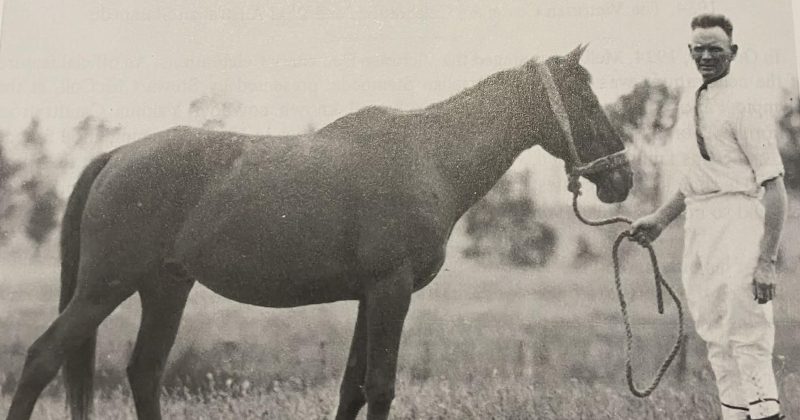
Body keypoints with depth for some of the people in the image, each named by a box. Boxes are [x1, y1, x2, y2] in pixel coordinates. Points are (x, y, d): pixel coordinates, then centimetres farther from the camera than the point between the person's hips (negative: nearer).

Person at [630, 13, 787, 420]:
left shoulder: (745, 103, -12)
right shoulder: (698, 102, 14)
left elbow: (774, 187, -17)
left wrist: (766, 260, -22)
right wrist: (660, 218, 19)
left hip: (737, 220, -9)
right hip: (698, 225, 9)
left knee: (746, 335, -5)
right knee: (714, 333, 14)